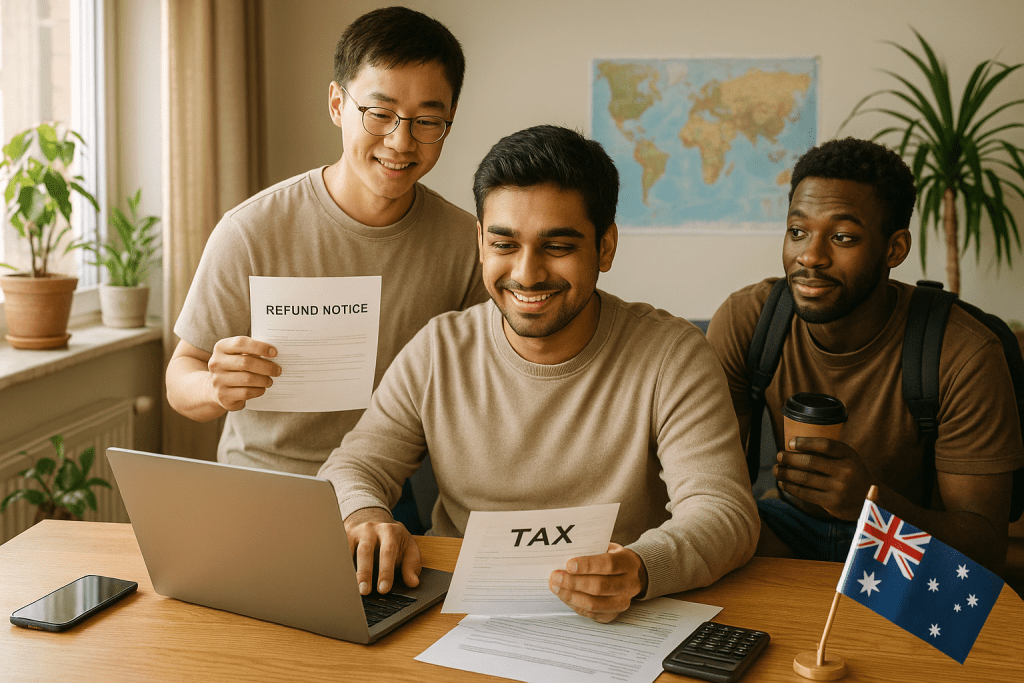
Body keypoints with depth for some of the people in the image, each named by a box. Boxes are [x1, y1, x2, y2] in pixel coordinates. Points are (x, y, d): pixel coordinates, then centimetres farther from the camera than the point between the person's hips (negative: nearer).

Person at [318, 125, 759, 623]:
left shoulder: (672, 357, -9)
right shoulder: (438, 351, 1)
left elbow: (726, 512, -17)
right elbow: (353, 469, 3)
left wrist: (639, 569, -40)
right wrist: (364, 518, -23)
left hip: (616, 629, -1)